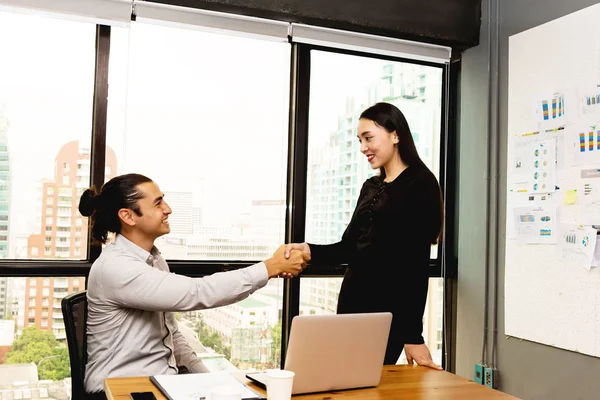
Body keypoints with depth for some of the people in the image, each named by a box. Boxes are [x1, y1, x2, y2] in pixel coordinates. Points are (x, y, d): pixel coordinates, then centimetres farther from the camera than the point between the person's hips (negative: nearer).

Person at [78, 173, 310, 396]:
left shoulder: (154, 260, 9)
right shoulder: (114, 268, -20)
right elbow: (198, 293, -28)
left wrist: (205, 377, 1)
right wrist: (270, 267, -24)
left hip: (161, 381, 8)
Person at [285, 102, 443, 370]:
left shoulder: (420, 184, -6)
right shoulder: (370, 187, 16)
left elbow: (416, 262, -12)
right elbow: (349, 247, 12)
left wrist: (413, 334, -14)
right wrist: (309, 250, -7)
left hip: (390, 308, -6)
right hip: (352, 300, 6)